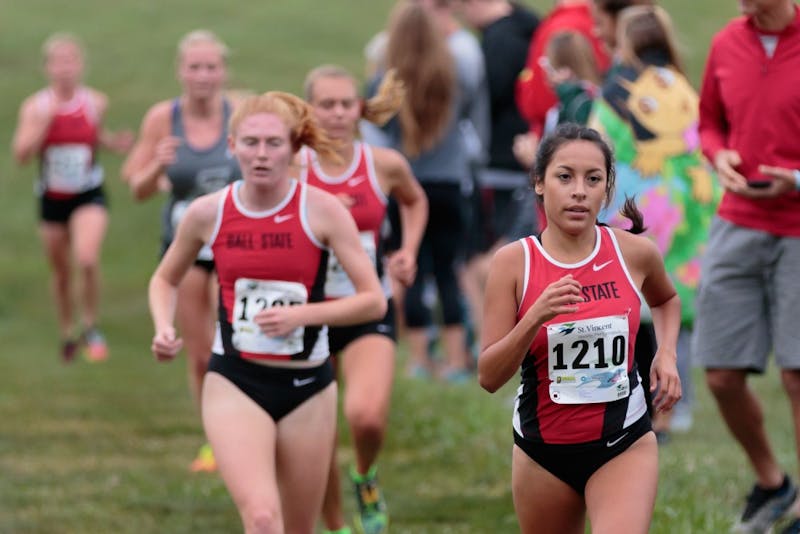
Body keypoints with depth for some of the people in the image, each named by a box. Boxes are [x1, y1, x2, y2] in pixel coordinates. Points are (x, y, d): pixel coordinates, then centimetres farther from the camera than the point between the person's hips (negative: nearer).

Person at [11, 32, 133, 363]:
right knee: (61, 272, 12)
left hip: (89, 196, -1)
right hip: (52, 199, 1)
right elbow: (21, 155, -16)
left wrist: (114, 143, -5)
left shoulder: (96, 103, -5)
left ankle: (91, 328, -2)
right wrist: (43, 121, -27)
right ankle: (67, 334, 35)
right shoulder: (35, 107, -9)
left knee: (87, 260, -23)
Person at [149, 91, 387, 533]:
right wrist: (164, 329, -2)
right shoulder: (208, 213, -2)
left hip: (307, 386, 1)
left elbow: (374, 300, -7)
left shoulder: (321, 210, -7)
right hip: (235, 384, -1)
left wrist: (302, 315, -18)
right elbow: (165, 279, 17)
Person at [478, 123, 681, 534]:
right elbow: (488, 376, -12)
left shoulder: (634, 253, -4)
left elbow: (666, 299, 22)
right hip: (542, 449, 1)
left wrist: (666, 354, 4)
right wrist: (534, 318, -26)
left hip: (624, 445, -1)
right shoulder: (514, 262, -9)